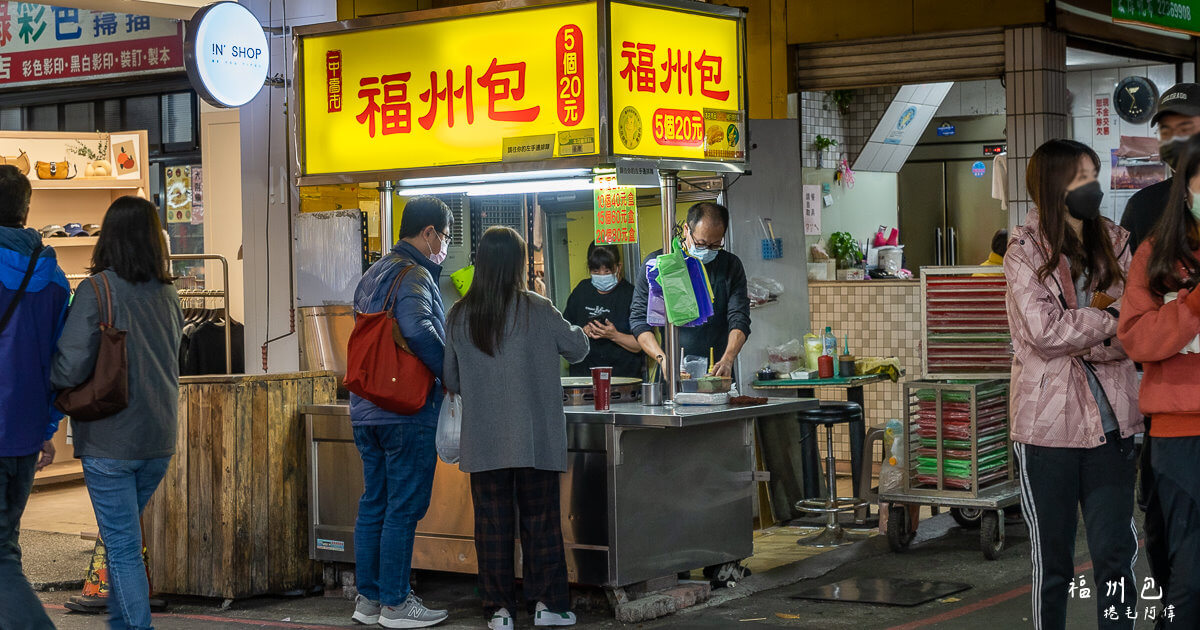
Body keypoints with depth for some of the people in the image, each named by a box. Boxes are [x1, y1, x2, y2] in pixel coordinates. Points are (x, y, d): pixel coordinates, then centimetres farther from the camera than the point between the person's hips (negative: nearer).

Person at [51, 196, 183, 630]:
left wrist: (46, 381, 0)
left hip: (110, 442, -6)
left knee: (123, 548, -1)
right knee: (123, 536, 22)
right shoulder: (167, 294, 5)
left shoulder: (98, 290, -14)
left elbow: (71, 369, -19)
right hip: (159, 437, 6)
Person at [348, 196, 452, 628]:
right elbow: (418, 329, -30)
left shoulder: (371, 276, 17)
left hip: (366, 410, 9)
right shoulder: (414, 275, -13)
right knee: (404, 508, -3)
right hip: (408, 411, -9)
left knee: (373, 504, 12)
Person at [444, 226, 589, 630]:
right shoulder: (537, 310, -8)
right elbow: (577, 349, 6)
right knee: (540, 519, 8)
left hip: (484, 441, 2)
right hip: (535, 438, -2)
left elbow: (452, 380, 7)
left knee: (492, 522, 7)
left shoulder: (460, 315, 0)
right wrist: (579, 331, 28)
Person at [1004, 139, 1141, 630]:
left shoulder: (1114, 244, 8)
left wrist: (1077, 336, -15)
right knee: (1052, 562, 6)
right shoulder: (1025, 253, -2)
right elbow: (1044, 332, -15)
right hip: (1049, 420, -3)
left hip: (1109, 419, 3)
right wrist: (1109, 318, -7)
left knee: (1116, 554, 2)